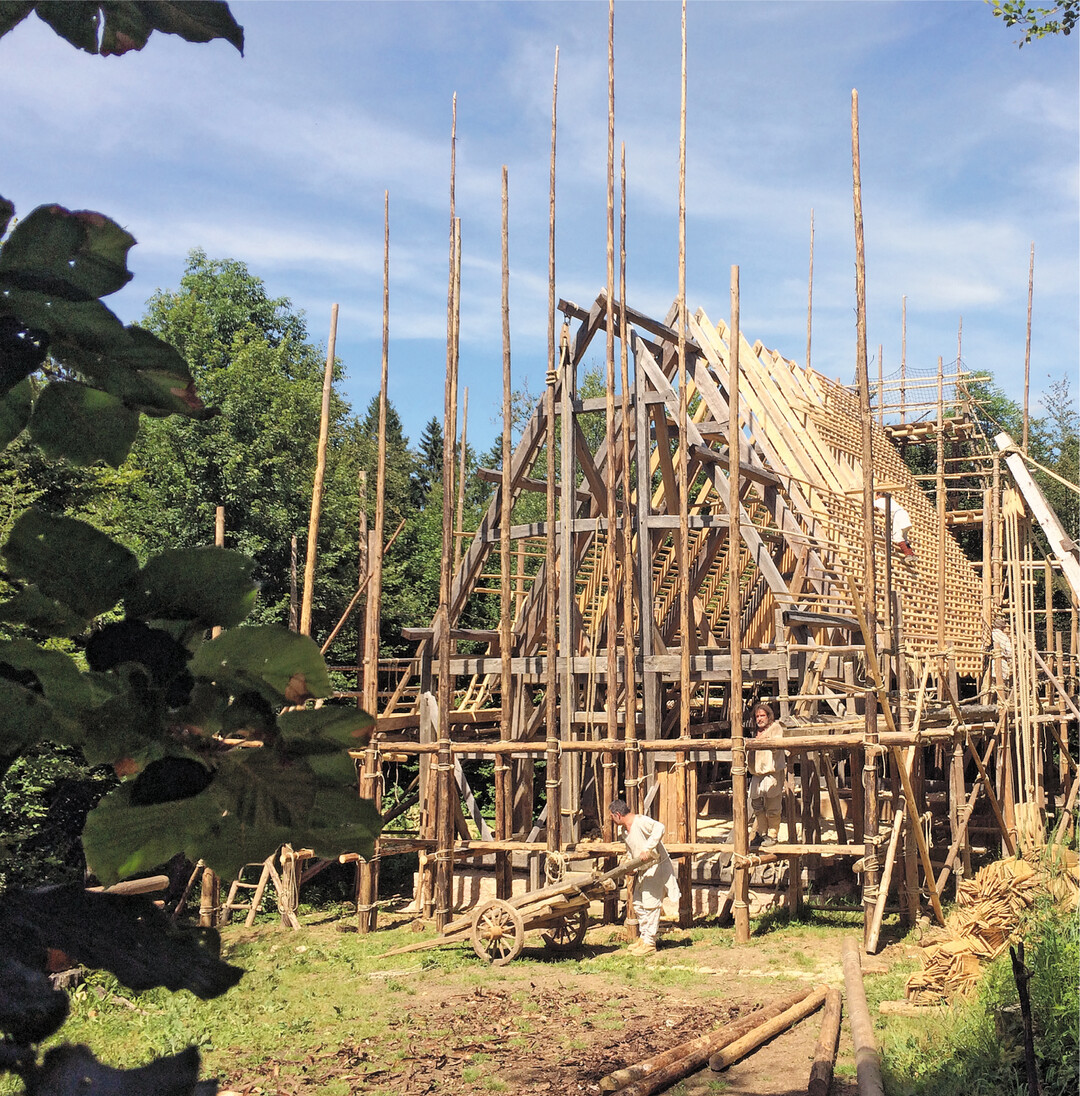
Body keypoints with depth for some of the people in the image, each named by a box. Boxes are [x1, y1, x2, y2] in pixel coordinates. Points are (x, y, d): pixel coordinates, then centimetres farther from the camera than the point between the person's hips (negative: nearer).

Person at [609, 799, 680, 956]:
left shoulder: (641, 821, -20)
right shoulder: (625, 831, 10)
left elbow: (659, 828, -36)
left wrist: (647, 848, -39)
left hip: (657, 867, -10)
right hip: (644, 870, 10)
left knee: (650, 904, -7)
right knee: (638, 904, 13)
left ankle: (650, 943, 0)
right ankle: (643, 937, 25)